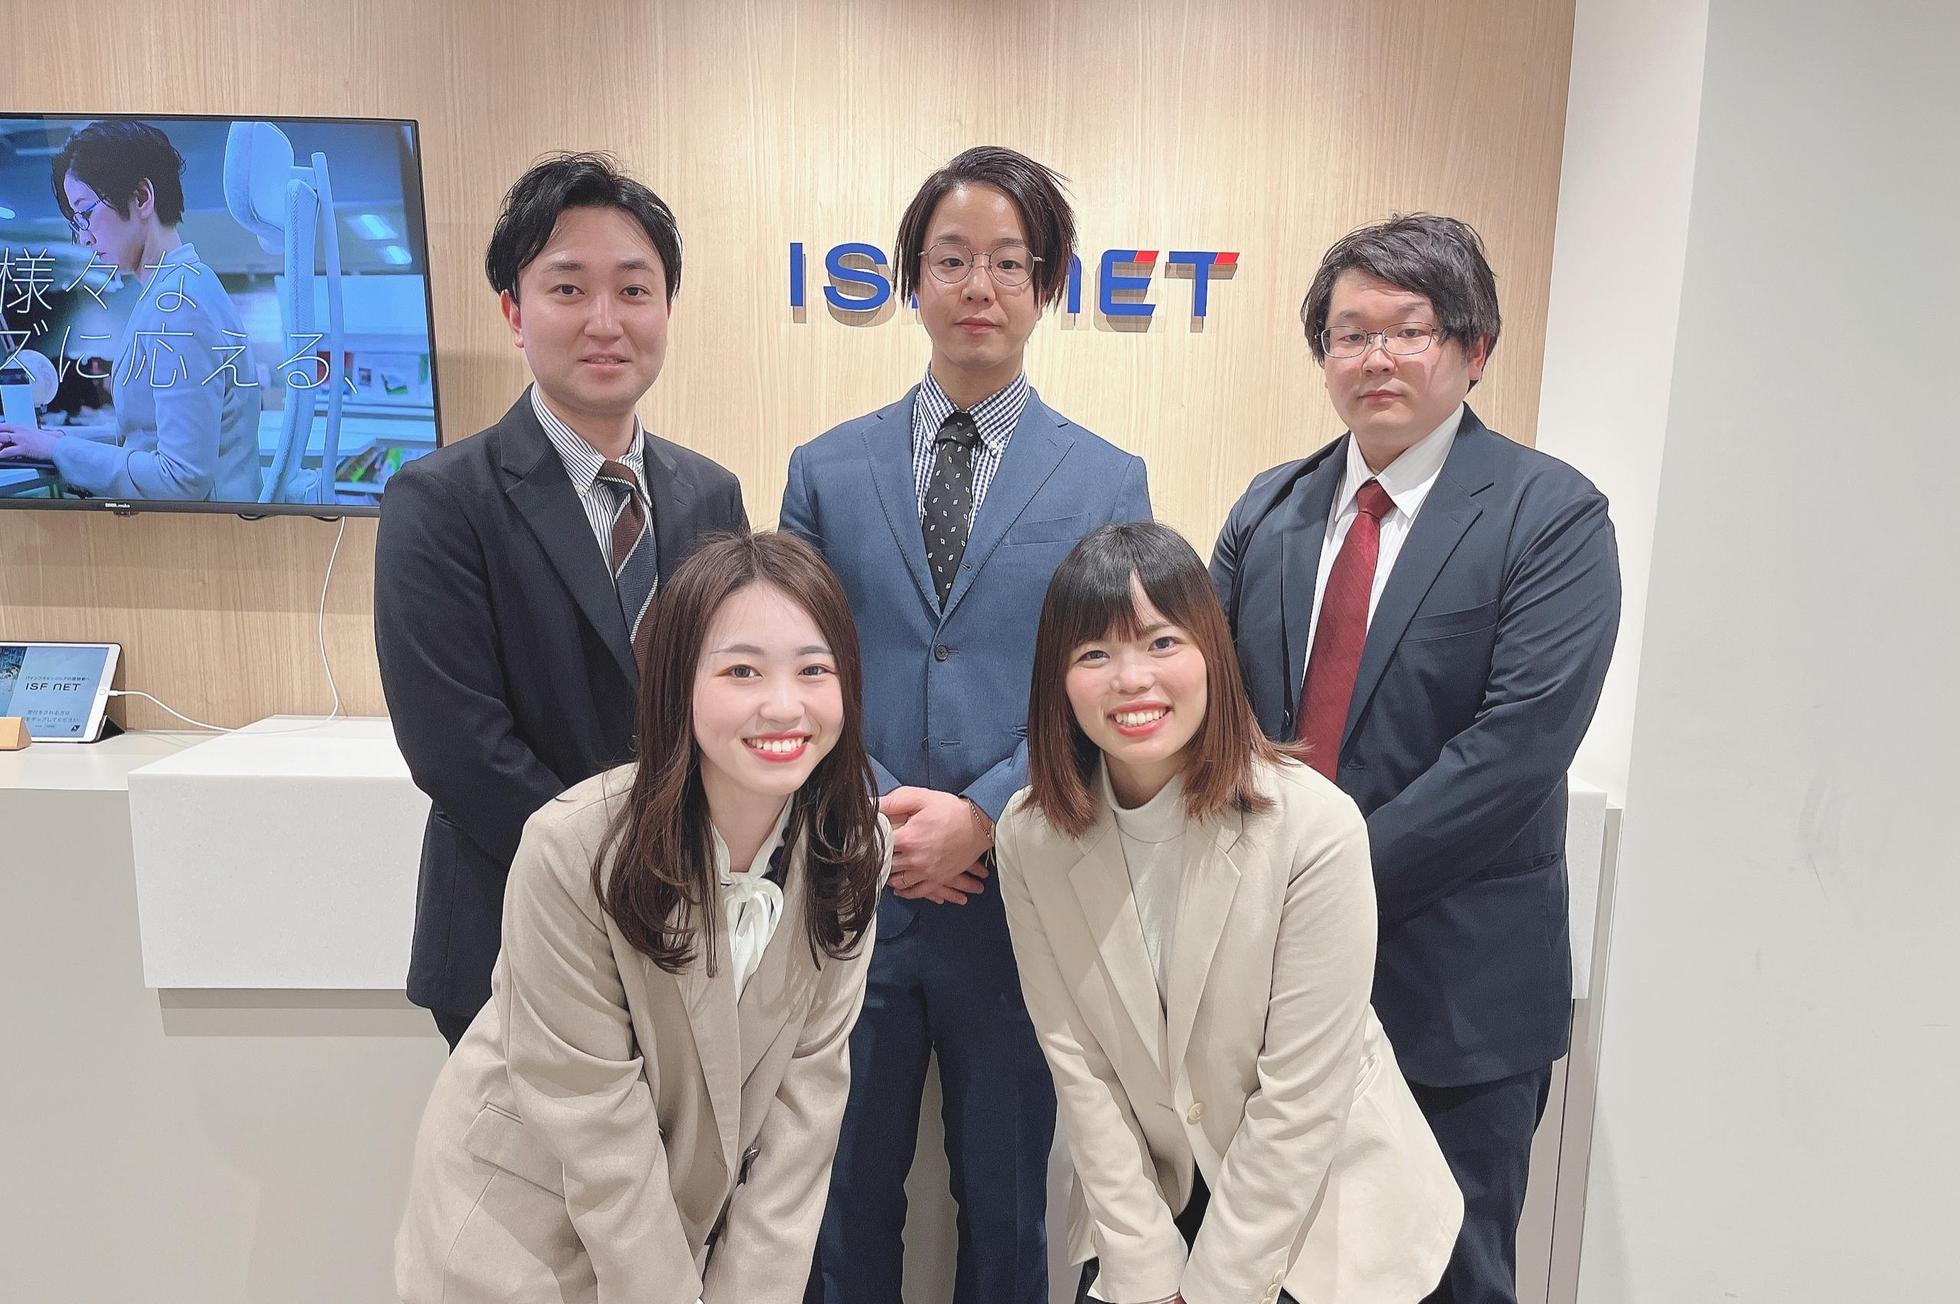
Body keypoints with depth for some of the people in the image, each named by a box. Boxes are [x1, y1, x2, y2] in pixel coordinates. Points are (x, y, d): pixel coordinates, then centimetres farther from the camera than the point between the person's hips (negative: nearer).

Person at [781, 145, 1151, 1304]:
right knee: (847, 1193, 17)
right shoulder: (828, 470, 4)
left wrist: (981, 818, -15)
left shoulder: (1109, 483, 1)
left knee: (1006, 1198, 18)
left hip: (1021, 901, 0)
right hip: (850, 893, 1)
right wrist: (877, 810, -13)